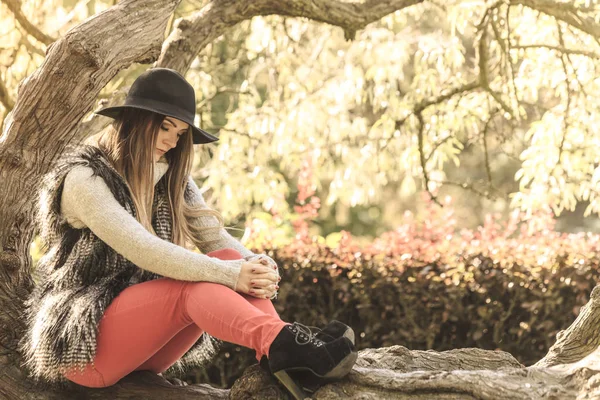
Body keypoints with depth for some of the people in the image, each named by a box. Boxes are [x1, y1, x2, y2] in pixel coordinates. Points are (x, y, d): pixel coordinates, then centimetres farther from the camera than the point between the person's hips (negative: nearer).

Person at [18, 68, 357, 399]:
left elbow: (217, 238, -3)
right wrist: (230, 275, -33)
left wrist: (257, 267, -25)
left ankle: (282, 352, -46)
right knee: (192, 284, -32)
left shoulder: (172, 178, 10)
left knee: (229, 258, -20)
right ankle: (283, 346, -58)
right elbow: (142, 249, -26)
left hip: (148, 348, 6)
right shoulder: (83, 178, -12)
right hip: (82, 340, -6)